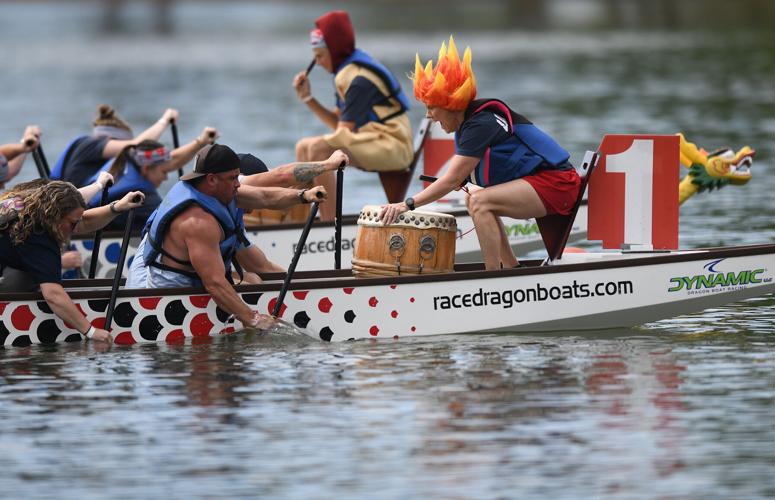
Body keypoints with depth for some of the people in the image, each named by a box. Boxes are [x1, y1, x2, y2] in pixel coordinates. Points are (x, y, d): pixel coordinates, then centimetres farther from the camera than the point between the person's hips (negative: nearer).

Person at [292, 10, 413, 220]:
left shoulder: (359, 79, -17)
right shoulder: (347, 72, 14)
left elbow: (344, 130, -18)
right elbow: (338, 123, 14)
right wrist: (307, 98, 8)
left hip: (392, 145, -11)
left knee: (318, 148, -29)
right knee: (303, 147, 16)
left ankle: (330, 223, -29)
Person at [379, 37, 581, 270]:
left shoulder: (481, 124, -20)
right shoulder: (468, 122, 10)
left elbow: (453, 179, -24)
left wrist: (408, 204, -24)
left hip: (555, 183, -11)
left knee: (480, 201, -23)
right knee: (474, 199, 20)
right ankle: (512, 270, 17)